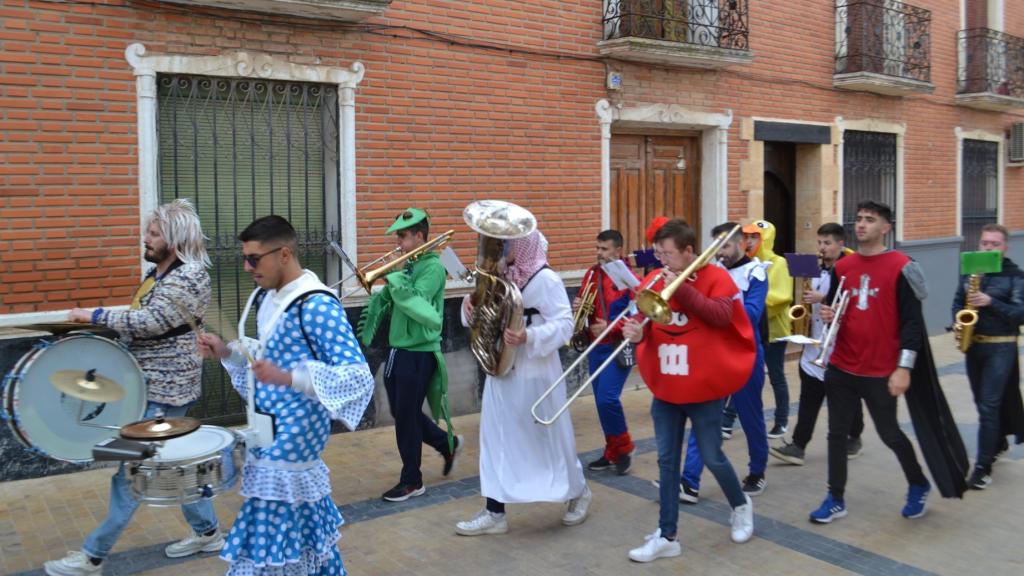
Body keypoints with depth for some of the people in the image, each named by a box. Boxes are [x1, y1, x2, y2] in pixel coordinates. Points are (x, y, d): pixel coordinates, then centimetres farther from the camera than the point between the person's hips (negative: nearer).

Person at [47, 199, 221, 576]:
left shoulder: (188, 277, -18)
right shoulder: (159, 271, 12)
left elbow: (150, 321, -26)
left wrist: (94, 315, -18)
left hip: (164, 389, -10)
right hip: (159, 383, 10)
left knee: (132, 467, -3)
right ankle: (208, 532, 28)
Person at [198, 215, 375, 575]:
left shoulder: (317, 305, -22)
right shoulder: (268, 297, 7)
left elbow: (358, 376, -27)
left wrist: (288, 379, -38)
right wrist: (227, 352, 5)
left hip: (291, 444, -9)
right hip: (270, 439, 9)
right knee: (304, 532, 21)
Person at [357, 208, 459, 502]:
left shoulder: (433, 267, -13)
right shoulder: (407, 265, 11)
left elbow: (416, 302, -24)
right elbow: (388, 299, 8)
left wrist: (394, 280, -22)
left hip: (419, 353, -8)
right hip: (398, 349, 8)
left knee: (406, 417, 0)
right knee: (402, 412, 17)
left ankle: (412, 481, 16)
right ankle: (447, 444, 37)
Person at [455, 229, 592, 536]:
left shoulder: (545, 279, -16)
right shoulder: (502, 275, 7)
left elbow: (564, 324, -20)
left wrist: (529, 337, -34)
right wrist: (471, 306, -5)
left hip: (535, 375, -7)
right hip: (500, 371, 7)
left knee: (550, 437, 8)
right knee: (496, 440, 7)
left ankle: (579, 493, 33)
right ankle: (494, 512, 14)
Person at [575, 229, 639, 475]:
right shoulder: (592, 274, 8)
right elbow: (583, 305, 19)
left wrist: (610, 328, -22)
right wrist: (577, 307, -4)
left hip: (618, 348, -6)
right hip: (595, 347, 6)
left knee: (607, 399, -16)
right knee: (601, 401, 10)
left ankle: (623, 448, 6)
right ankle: (612, 451, 24)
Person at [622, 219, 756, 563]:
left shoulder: (715, 277, -9)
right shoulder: (653, 281, 3)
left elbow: (721, 315, -23)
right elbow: (645, 321, 4)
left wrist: (681, 290, -26)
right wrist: (636, 332, -19)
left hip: (703, 388, -4)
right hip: (664, 388, 5)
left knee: (712, 457, 7)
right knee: (667, 461, 8)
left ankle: (740, 506, 37)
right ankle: (667, 536, 16)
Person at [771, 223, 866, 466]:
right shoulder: (818, 269, 13)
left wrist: (822, 299, -25)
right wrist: (809, 302, 3)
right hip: (815, 343, 6)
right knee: (809, 399, 3)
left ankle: (854, 439, 29)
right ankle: (798, 446, 2)